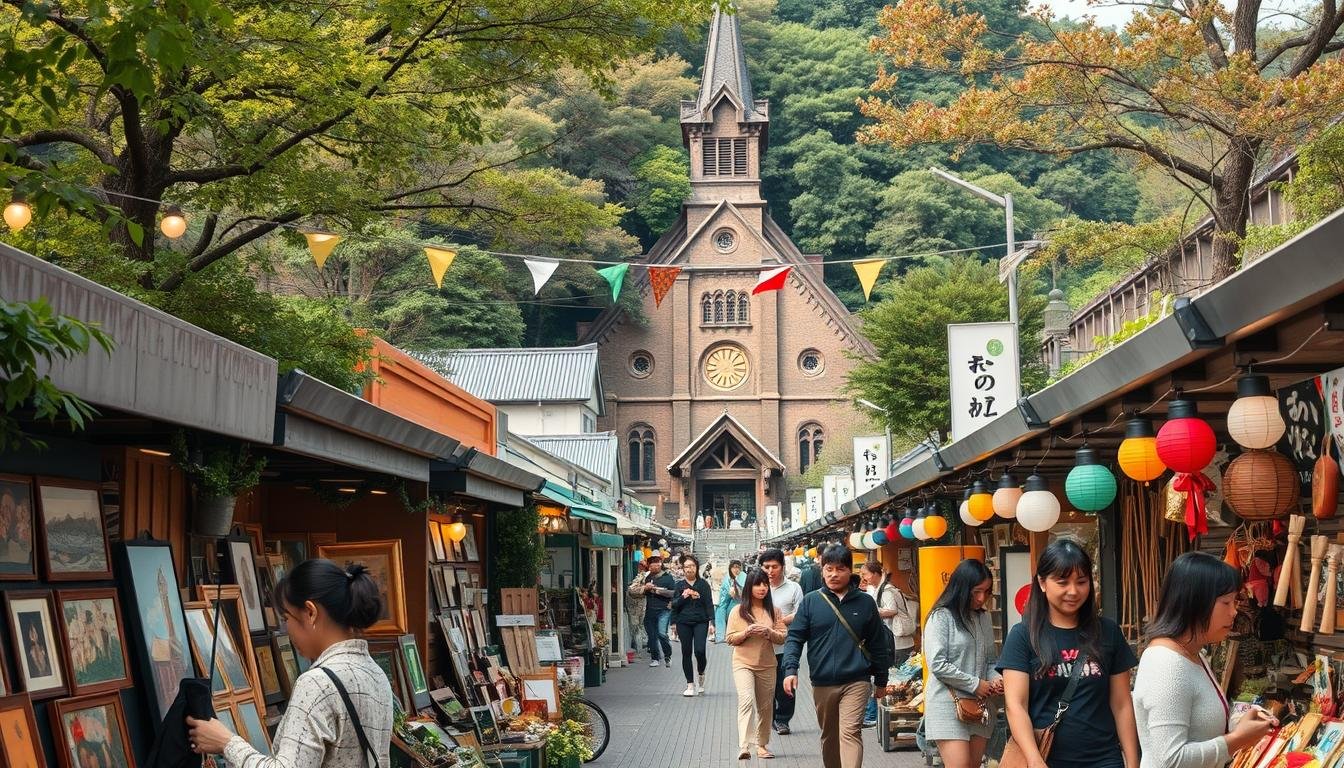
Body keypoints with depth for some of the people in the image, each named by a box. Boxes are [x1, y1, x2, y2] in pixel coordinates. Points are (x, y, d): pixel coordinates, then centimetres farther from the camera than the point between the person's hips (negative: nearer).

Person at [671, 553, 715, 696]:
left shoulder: (703, 584, 5)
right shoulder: (679, 585, 8)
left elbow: (709, 604, 4)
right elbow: (674, 605, 5)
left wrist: (711, 622, -3)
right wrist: (683, 597, -13)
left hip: (700, 621, -2)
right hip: (684, 623, 2)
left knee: (700, 650, -14)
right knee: (686, 652, 3)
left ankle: (701, 674, 16)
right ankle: (690, 684, 11)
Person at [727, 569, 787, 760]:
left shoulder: (773, 611, 6)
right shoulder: (738, 611, 1)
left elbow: (783, 637, 5)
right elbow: (730, 639, 1)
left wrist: (769, 632, -15)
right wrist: (747, 632, -17)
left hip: (767, 665, 3)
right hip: (743, 664, -3)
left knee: (765, 707, 10)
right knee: (747, 701, -21)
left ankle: (762, 745, 25)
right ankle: (744, 746, -28)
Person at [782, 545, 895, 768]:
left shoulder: (865, 602, 4)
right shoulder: (811, 601, 3)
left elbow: (878, 644, 10)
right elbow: (795, 637, 2)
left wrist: (881, 681, 13)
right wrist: (790, 669, -12)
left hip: (856, 682, -2)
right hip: (822, 683, 2)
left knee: (850, 732, -16)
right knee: (829, 737, 15)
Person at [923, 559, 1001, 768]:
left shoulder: (984, 618, 12)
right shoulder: (941, 617, -8)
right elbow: (938, 665, -14)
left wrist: (995, 679, -4)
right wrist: (976, 684, -12)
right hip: (948, 704, -6)